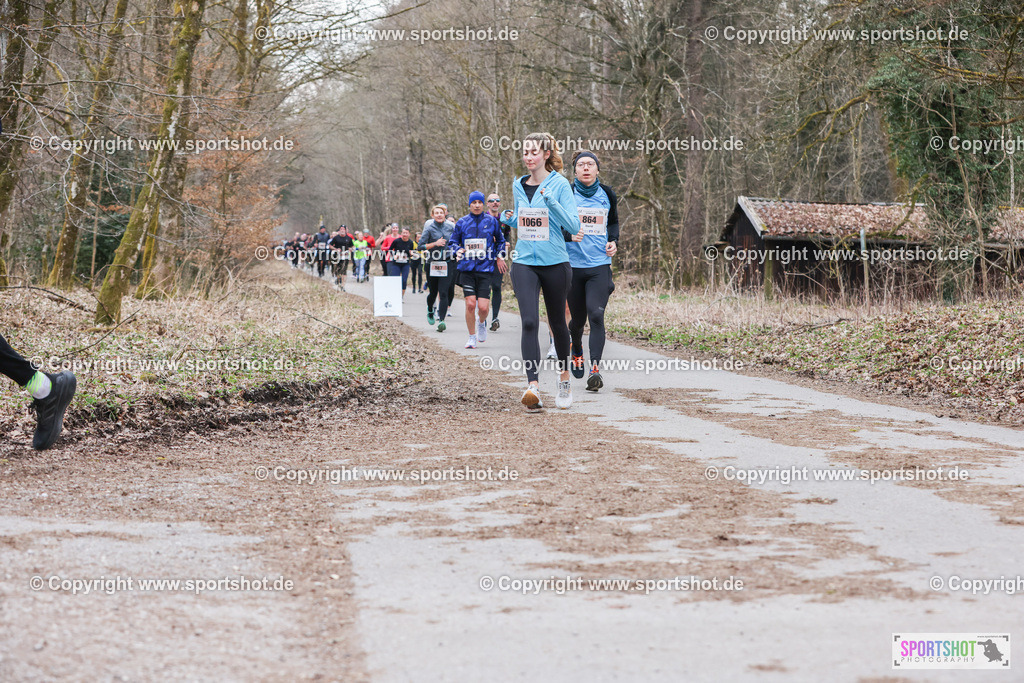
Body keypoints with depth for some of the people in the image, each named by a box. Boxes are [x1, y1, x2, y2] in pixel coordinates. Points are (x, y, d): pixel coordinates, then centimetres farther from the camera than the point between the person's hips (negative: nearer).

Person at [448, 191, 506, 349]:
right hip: (467, 268, 1)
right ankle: (472, 337, 8)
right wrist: (458, 250, -7)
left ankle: (481, 322, 27)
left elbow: (500, 240, 22)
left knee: (483, 307, -9)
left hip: (486, 269, 0)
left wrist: (499, 256, 13)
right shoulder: (462, 222, 6)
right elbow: (452, 242, 13)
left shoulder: (491, 221, 6)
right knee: (470, 304, -8)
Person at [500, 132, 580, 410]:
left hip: (555, 262, -3)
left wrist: (551, 202, -23)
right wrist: (509, 219, 2)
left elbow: (573, 225, -11)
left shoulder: (559, 184, -5)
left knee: (557, 322, 11)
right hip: (524, 262, 3)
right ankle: (533, 386, -20)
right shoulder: (518, 186, 10)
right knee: (529, 322, -13)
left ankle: (564, 376, 33)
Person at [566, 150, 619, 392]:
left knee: (596, 315, -17)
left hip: (600, 265, 0)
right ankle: (577, 351, 42)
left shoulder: (607, 194, 8)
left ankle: (595, 369, -20)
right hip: (573, 265, 0)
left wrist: (614, 241, 3)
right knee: (578, 318, 8)